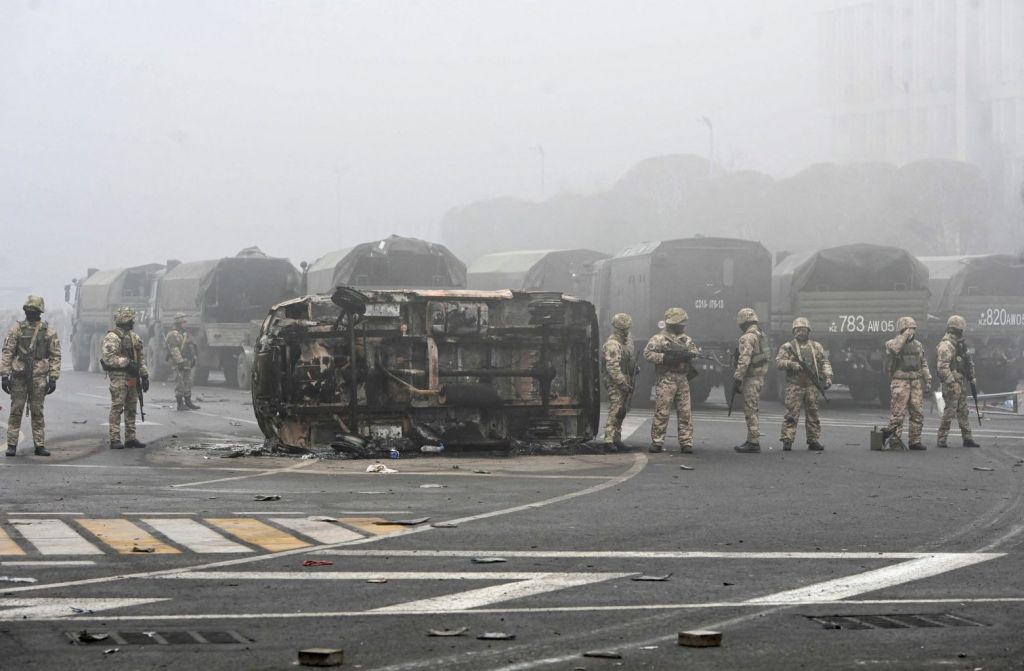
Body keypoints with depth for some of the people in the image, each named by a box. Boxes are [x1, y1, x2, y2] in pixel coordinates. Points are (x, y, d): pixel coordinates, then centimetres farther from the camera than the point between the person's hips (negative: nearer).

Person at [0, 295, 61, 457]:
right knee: (16, 411, 1)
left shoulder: (49, 331, 4)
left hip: (39, 377, 0)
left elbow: (55, 356, 4)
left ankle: (40, 445, 8)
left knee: (38, 412, 4)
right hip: (19, 376, 0)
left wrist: (53, 378, -2)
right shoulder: (16, 329, 3)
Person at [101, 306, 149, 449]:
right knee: (117, 408, -6)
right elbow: (108, 358, -20)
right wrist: (126, 363, -23)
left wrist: (145, 375, 15)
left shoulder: (134, 337, 15)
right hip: (119, 377, -8)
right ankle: (115, 440, -6)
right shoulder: (112, 338, -11)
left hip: (132, 377, 8)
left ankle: (130, 438, 18)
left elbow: (141, 358, 20)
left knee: (131, 408, 11)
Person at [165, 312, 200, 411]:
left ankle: (188, 402, 21)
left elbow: (192, 347, 23)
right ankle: (180, 404, -3)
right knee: (180, 384, -6)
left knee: (188, 383, 13)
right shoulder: (173, 335, -10)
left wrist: (193, 359, 17)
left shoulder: (186, 334, 18)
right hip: (179, 364, -9)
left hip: (188, 362, 9)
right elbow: (174, 350, -18)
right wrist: (180, 361, -23)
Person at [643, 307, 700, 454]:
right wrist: (665, 358, -19)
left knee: (685, 412, 3)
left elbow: (696, 352, 11)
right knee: (662, 412, -6)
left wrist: (684, 354, -9)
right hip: (666, 379, -6)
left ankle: (686, 443, 5)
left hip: (683, 380, 6)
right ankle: (657, 442, -1)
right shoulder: (659, 338, -2)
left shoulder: (686, 339, 17)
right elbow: (647, 353, -10)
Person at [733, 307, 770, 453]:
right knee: (751, 410, 15)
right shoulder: (762, 335, 15)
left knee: (750, 410, -7)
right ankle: (751, 440, 18)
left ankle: (754, 442, -8)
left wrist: (737, 379, -18)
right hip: (760, 377, 10)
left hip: (751, 379, -10)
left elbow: (744, 361, -21)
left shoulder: (748, 337, -16)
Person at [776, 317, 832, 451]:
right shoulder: (787, 347, 5)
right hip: (794, 386, -3)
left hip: (811, 385, 3)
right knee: (791, 414, -8)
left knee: (813, 414, 5)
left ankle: (814, 440, 11)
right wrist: (792, 364, -21)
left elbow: (824, 362, 13)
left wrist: (828, 376, -2)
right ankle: (787, 440, -7)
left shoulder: (816, 347, 14)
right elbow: (779, 362, -5)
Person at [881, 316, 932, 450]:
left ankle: (915, 441, 10)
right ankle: (894, 439, -4)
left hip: (916, 383, 6)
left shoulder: (918, 345, 16)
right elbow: (893, 348, -28)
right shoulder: (893, 343, -2)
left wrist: (928, 380, 12)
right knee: (898, 413, -9)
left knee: (918, 413, 4)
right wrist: (905, 335, -21)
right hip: (900, 382, -6)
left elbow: (924, 364, 20)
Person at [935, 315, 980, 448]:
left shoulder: (959, 344, 15)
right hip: (952, 383, -10)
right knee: (949, 412, -7)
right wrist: (951, 383, -26)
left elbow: (966, 362, 25)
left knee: (963, 412, 12)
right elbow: (942, 367, -24)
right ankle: (941, 440, -2)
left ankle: (967, 439, 17)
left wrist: (972, 377, 21)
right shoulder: (946, 345, -17)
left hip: (961, 383, 10)